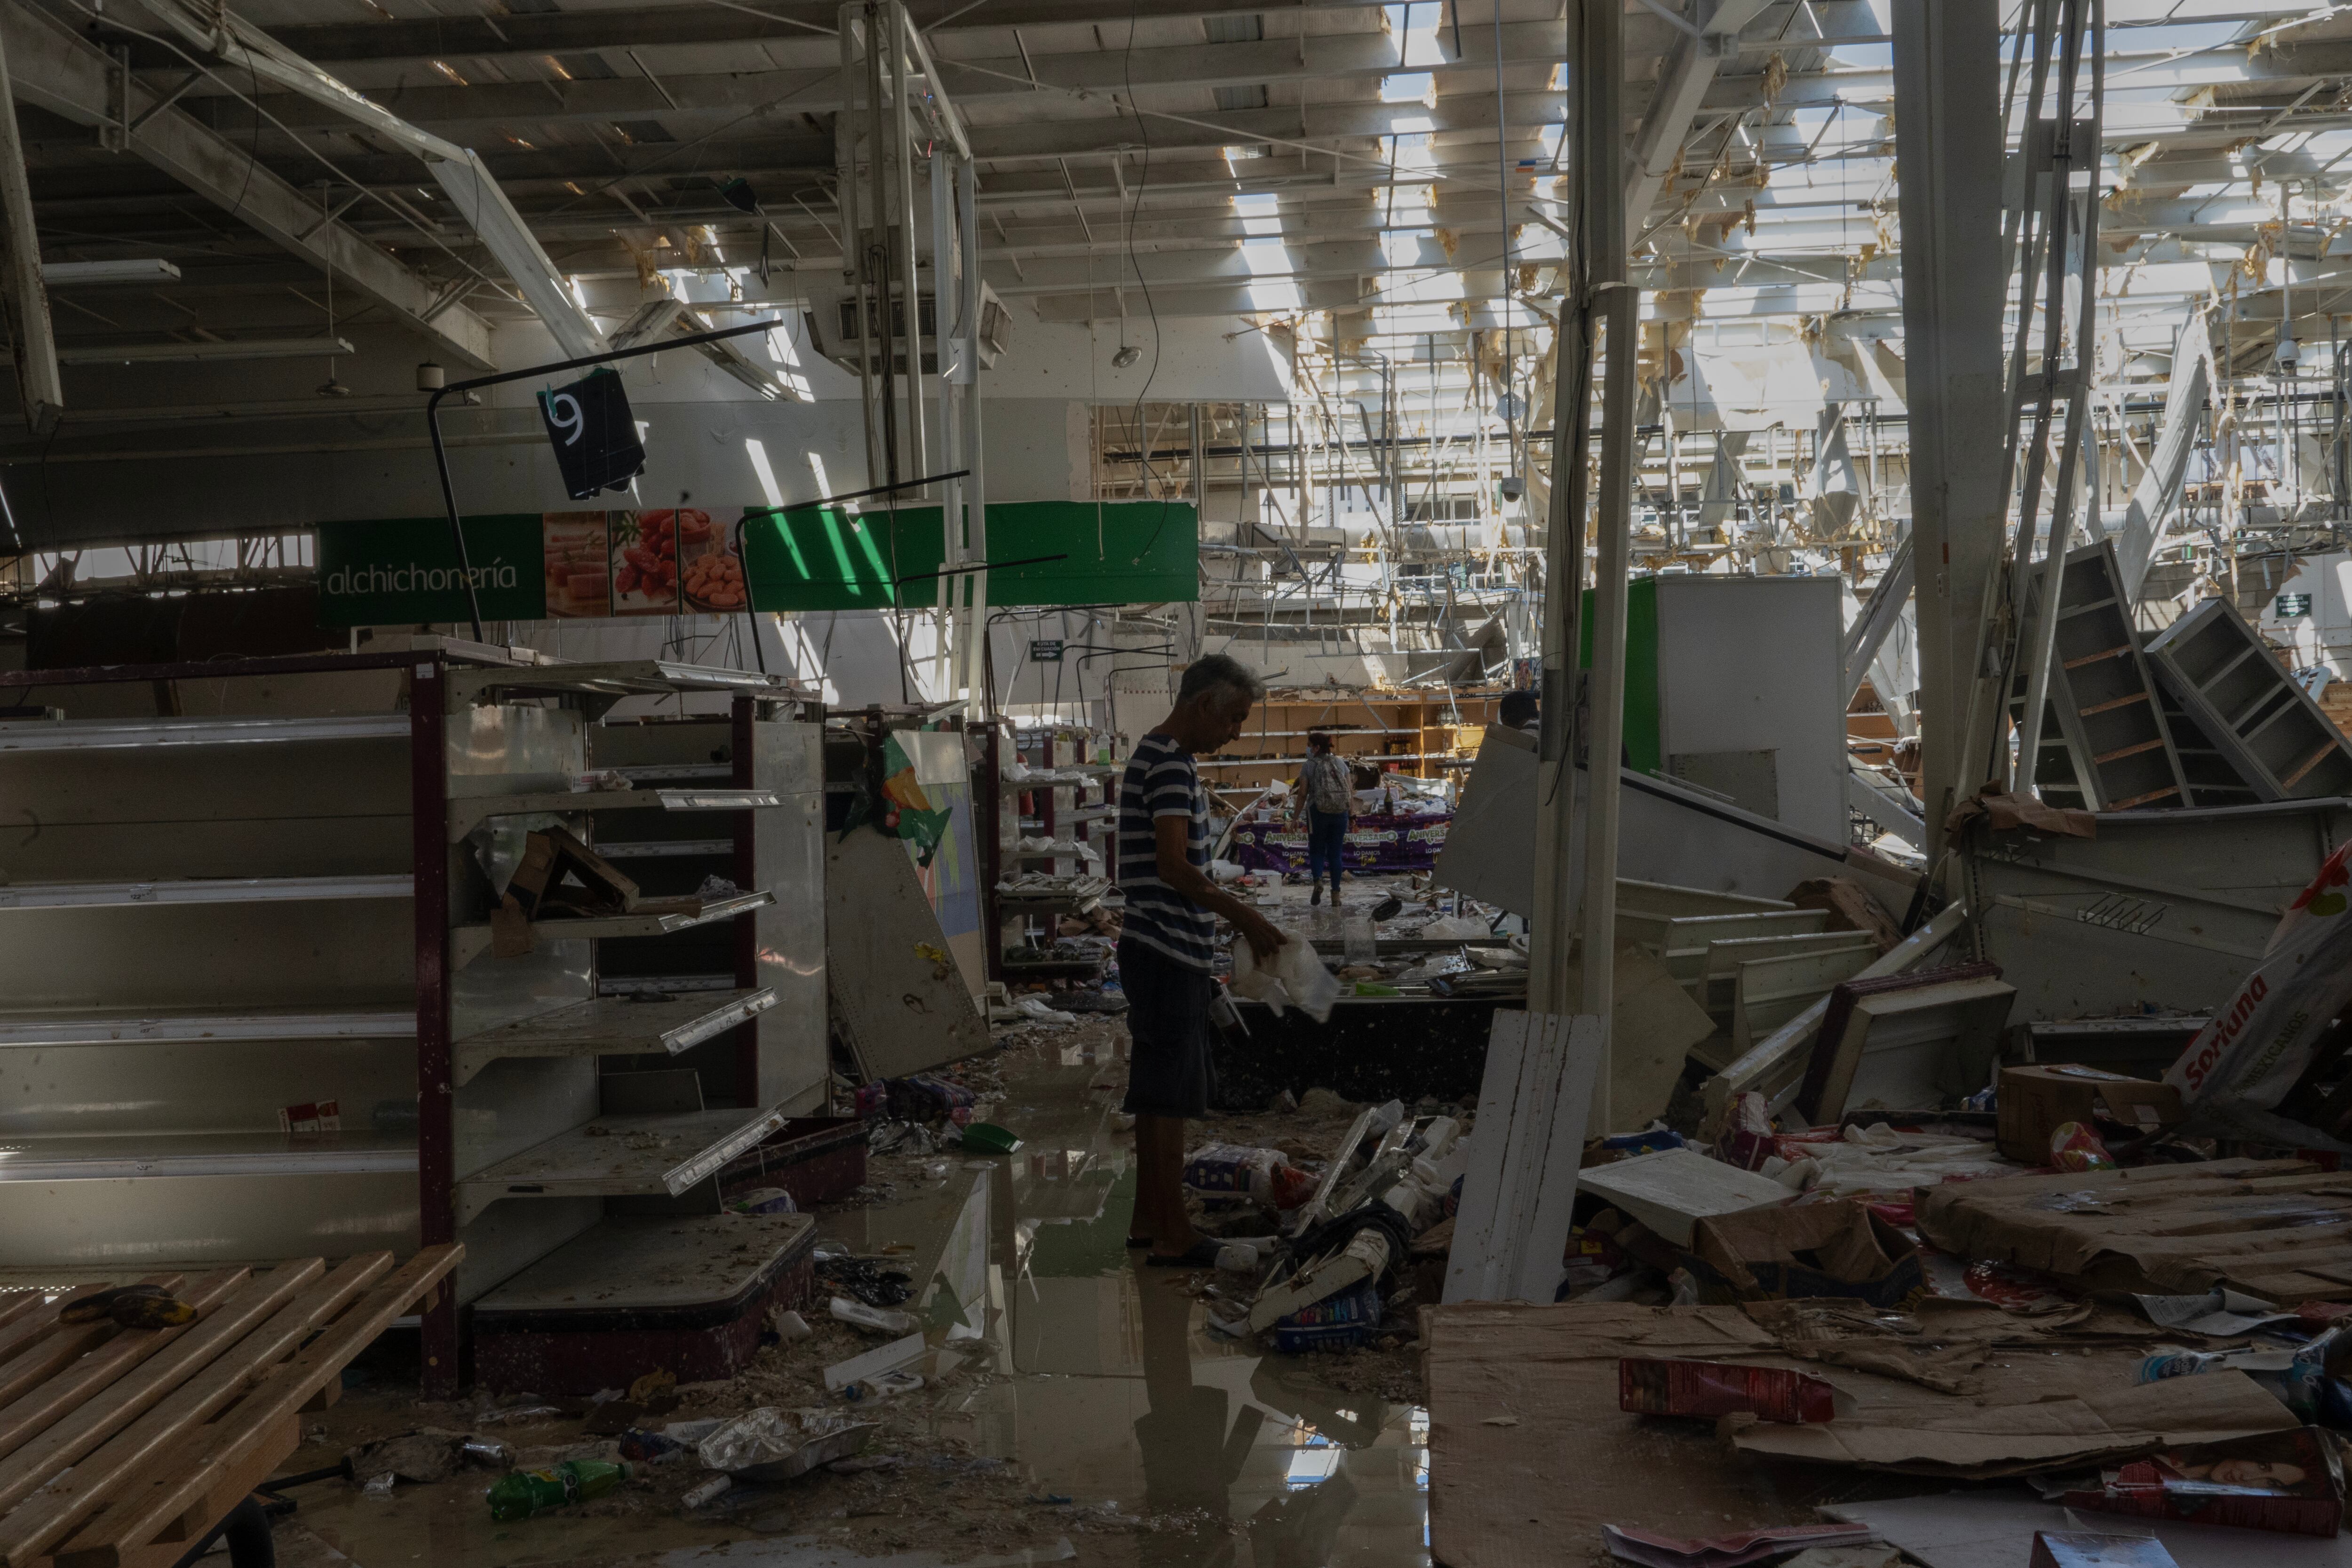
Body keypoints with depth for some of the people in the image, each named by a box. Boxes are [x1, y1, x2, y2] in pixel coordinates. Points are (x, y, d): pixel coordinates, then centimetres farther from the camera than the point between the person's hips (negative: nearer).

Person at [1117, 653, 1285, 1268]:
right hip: (1168, 954, -11)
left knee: (1158, 1093, 15)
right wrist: (1243, 915, -24)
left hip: (1166, 953, 11)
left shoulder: (1161, 757, 17)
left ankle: (1148, 1220, 23)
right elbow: (1174, 867, -26)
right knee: (1168, 1096, -4)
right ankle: (1173, 1236, 2)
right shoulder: (1169, 764, -17)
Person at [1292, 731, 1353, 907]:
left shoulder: (1309, 766, -4)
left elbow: (1302, 794, -5)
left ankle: (1317, 880, -16)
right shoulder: (1340, 764, 5)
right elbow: (1350, 792, 3)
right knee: (1335, 853, 11)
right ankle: (1336, 895, 8)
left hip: (1318, 813, -3)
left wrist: (1296, 817, 2)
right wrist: (1352, 814, 8)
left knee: (1316, 851, 12)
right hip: (1340, 813, 3)